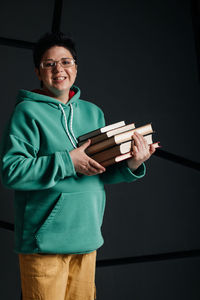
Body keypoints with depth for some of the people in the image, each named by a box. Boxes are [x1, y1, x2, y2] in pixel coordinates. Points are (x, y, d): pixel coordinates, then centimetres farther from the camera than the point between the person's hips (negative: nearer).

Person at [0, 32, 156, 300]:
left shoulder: (93, 112, 11)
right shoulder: (28, 111, -7)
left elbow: (102, 173, 13)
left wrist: (130, 166, -7)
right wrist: (67, 162, -20)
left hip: (87, 236, 6)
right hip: (44, 239, -6)